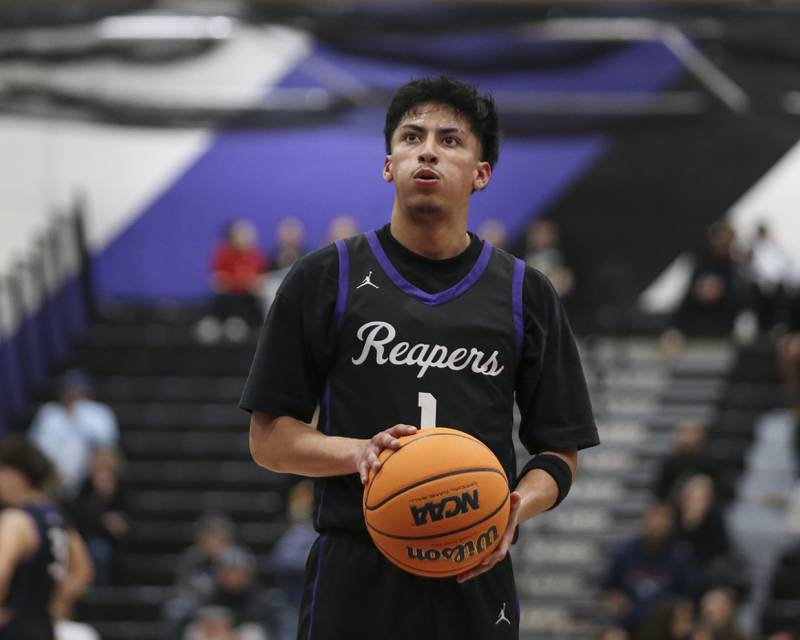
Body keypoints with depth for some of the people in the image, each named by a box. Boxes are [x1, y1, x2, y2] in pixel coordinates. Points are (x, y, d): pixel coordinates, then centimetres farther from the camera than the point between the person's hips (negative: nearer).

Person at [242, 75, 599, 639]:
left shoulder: (525, 294, 9)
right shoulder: (324, 280, 5)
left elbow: (559, 451, 11)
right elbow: (269, 438, 4)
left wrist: (517, 507, -11)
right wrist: (359, 453, -14)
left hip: (475, 585, 1)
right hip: (354, 586, -1)